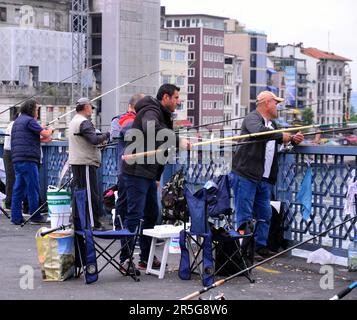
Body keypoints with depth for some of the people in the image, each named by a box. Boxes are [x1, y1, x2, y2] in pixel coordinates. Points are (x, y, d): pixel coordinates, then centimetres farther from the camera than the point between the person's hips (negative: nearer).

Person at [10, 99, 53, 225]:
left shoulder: (17, 121, 23)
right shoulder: (29, 120, -7)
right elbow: (45, 134, -11)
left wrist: (42, 139, 22)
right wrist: (50, 130, 10)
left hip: (17, 159, 9)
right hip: (28, 159, -9)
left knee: (18, 188, 7)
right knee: (33, 188, -3)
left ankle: (16, 217, 7)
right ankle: (35, 217, 0)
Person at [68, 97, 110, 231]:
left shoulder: (73, 121, 19)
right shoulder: (84, 122, -13)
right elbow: (94, 139, -23)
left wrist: (101, 139, 11)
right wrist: (107, 135, -7)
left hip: (75, 162, 10)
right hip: (86, 163, -10)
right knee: (91, 194, -7)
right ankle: (94, 224, -6)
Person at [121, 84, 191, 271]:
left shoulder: (163, 116, 20)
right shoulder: (150, 112, -12)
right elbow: (152, 129, -38)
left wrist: (157, 177, 19)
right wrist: (178, 141, -38)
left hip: (148, 173, 10)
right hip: (136, 171, -10)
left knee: (151, 215, 13)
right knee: (134, 215, -9)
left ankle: (146, 258, 21)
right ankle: (125, 260, -4)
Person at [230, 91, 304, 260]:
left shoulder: (271, 124, 20)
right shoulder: (252, 118, -8)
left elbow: (279, 140, 32)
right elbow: (259, 131, -29)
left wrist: (293, 139, 11)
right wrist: (281, 136, -21)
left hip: (264, 179, 9)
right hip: (245, 175, -9)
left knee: (265, 215, 11)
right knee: (244, 216, -5)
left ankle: (261, 247, 19)